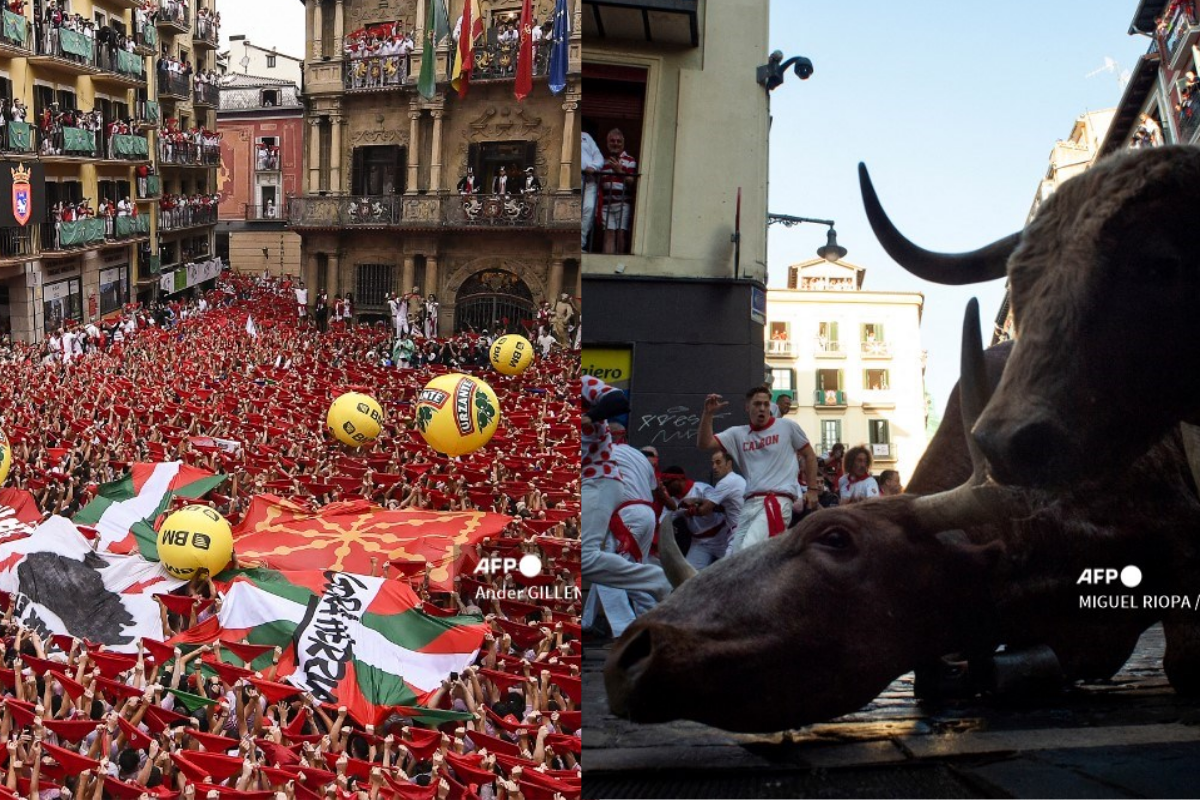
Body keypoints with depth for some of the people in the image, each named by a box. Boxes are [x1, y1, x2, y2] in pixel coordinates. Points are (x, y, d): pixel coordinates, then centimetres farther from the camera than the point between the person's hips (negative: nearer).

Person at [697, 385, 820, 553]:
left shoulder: (787, 426, 7)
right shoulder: (738, 433, 12)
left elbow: (809, 455, 15)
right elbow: (704, 444, 3)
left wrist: (812, 489, 8)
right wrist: (708, 414, -9)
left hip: (778, 500, -5)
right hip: (750, 503, 5)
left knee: (749, 549, -28)